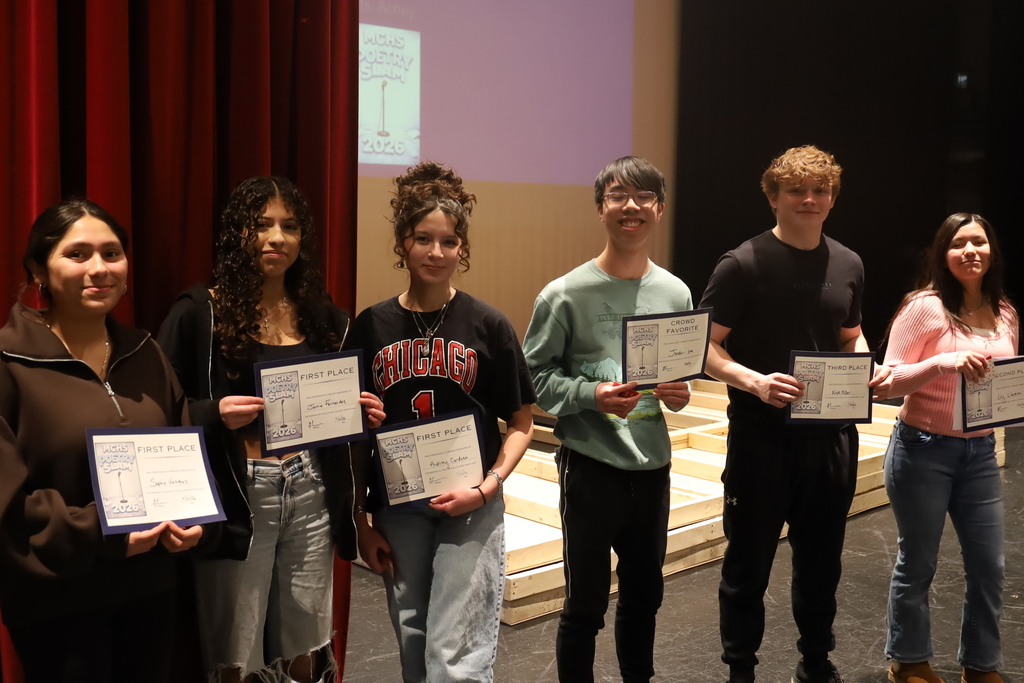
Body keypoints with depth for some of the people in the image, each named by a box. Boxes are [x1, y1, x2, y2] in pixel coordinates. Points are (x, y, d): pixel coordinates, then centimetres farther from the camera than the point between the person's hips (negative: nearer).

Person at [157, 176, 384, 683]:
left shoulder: (324, 317, 10)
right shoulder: (198, 314, -5)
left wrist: (362, 414, -2)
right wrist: (215, 413, -22)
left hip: (311, 495, 4)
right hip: (236, 498, -4)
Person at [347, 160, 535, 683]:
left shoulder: (487, 325, -3)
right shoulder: (371, 327, 1)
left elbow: (521, 423, 1)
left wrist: (488, 487, -14)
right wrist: (362, 522, 5)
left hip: (471, 508, -2)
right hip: (397, 509, 3)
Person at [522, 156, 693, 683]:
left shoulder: (675, 293, 2)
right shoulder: (566, 294, -11)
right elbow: (533, 377, -9)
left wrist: (681, 393, -8)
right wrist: (591, 396, -23)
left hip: (653, 466, 5)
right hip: (590, 467, -4)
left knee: (644, 594, 20)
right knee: (585, 603, 7)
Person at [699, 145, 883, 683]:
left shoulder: (848, 265, 7)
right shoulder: (743, 264, -10)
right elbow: (706, 347, -11)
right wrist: (755, 382, -28)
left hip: (831, 433, 5)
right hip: (762, 434, -5)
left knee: (821, 558, 18)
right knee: (749, 562, 7)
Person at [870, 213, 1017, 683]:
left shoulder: (1005, 315, 5)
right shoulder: (925, 307, -12)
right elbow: (888, 382, -13)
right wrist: (944, 362, -26)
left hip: (980, 452, 5)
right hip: (924, 450, -5)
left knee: (989, 567, 10)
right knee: (917, 564, 8)